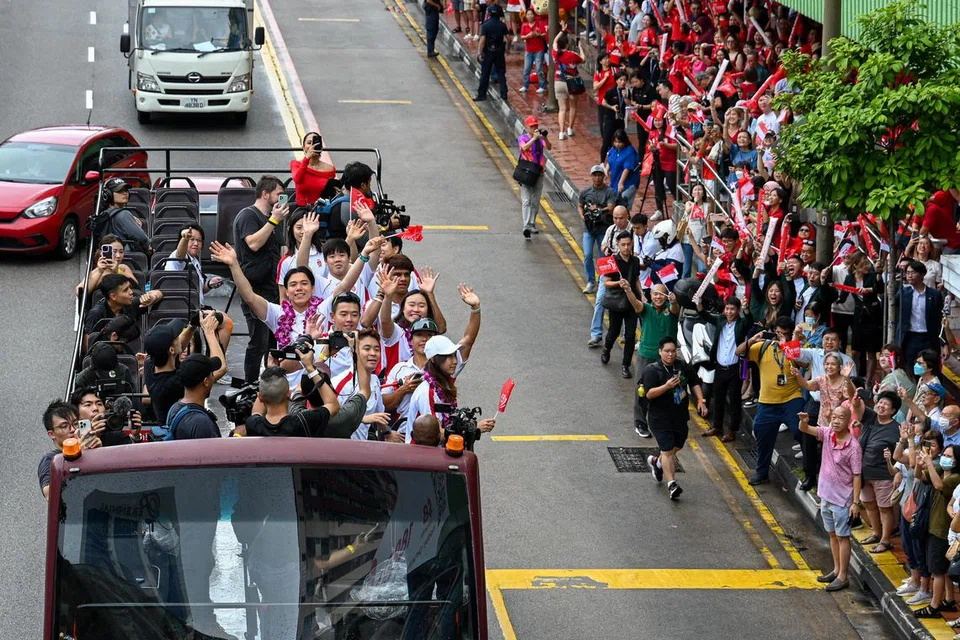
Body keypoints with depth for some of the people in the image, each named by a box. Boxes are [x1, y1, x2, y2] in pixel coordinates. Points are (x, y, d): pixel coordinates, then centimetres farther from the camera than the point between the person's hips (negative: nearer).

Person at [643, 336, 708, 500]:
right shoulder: (652, 370, -14)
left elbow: (695, 383, 15)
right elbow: (649, 394, -21)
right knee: (667, 451, -9)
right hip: (660, 418, -6)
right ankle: (672, 484, -9)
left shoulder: (683, 367, 2)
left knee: (676, 446, 19)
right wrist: (666, 386, -35)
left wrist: (701, 401, 3)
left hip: (680, 417, 6)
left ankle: (656, 462, 47)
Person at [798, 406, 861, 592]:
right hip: (826, 495, 7)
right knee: (833, 535, 19)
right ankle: (837, 570, 32)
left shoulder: (853, 446, -21)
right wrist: (804, 421, -30)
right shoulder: (827, 434, -4)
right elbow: (804, 429, -4)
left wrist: (856, 502, -17)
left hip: (842, 499, -7)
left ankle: (843, 577, 11)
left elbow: (857, 476, -17)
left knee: (842, 537, 3)